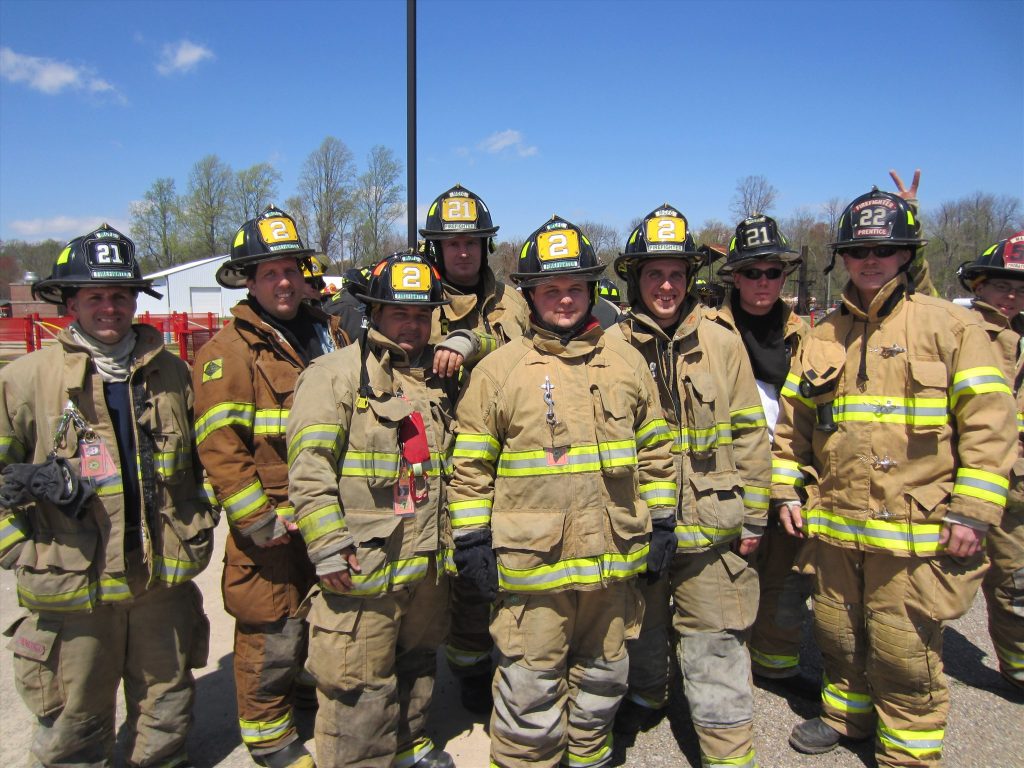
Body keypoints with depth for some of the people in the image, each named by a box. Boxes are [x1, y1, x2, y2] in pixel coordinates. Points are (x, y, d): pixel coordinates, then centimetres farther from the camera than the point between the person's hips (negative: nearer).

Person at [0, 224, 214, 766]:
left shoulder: (171, 373, 5)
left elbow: (199, 457, 16)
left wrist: (197, 525, 9)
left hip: (164, 578, 3)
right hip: (73, 584, -3)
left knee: (168, 710, 19)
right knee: (73, 724, 12)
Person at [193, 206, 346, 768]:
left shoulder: (326, 333, 9)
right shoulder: (227, 352, -11)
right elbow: (219, 446, -16)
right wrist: (258, 520, -17)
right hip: (275, 523, -6)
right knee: (273, 632, 4)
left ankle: (314, 692, 46)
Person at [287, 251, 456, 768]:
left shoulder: (436, 380, 13)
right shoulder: (337, 373, -10)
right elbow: (308, 468, -16)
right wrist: (329, 548, -19)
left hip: (428, 566, 7)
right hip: (362, 568, -7)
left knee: (417, 667, 24)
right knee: (358, 687, 1)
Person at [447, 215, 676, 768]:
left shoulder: (626, 363, 6)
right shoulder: (498, 369, -4)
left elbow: (655, 449, 12)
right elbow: (470, 466, -2)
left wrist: (661, 524, 9)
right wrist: (472, 541, -5)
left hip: (612, 559, 4)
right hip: (530, 563, -3)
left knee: (603, 675, 21)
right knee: (530, 687, 8)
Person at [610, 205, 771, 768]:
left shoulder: (721, 343, -1)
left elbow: (748, 432, 2)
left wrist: (753, 516, 1)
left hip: (710, 528, -1)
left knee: (715, 649, 5)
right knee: (643, 626, 22)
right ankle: (646, 694, 50)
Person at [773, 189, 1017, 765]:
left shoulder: (950, 325, -4)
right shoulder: (823, 337, 9)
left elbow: (990, 421, -8)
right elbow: (792, 420, 15)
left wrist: (972, 512, -12)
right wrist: (786, 491, 9)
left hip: (915, 530, -4)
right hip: (833, 526, 5)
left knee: (905, 654, 5)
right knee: (839, 637, 20)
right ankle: (847, 714, 44)